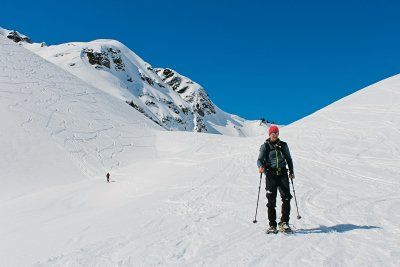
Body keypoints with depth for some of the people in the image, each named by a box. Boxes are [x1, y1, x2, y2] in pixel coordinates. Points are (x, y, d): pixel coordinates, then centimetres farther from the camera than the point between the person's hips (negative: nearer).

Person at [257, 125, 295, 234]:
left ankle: (284, 222, -2)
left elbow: (288, 159, 22)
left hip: (283, 173, 2)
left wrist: (291, 171, 12)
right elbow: (260, 159, -1)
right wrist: (260, 166, -22)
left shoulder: (283, 145, 14)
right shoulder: (265, 146, 6)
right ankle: (272, 225, 3)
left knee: (286, 198, -10)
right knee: (271, 200, -2)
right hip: (271, 175, -2)